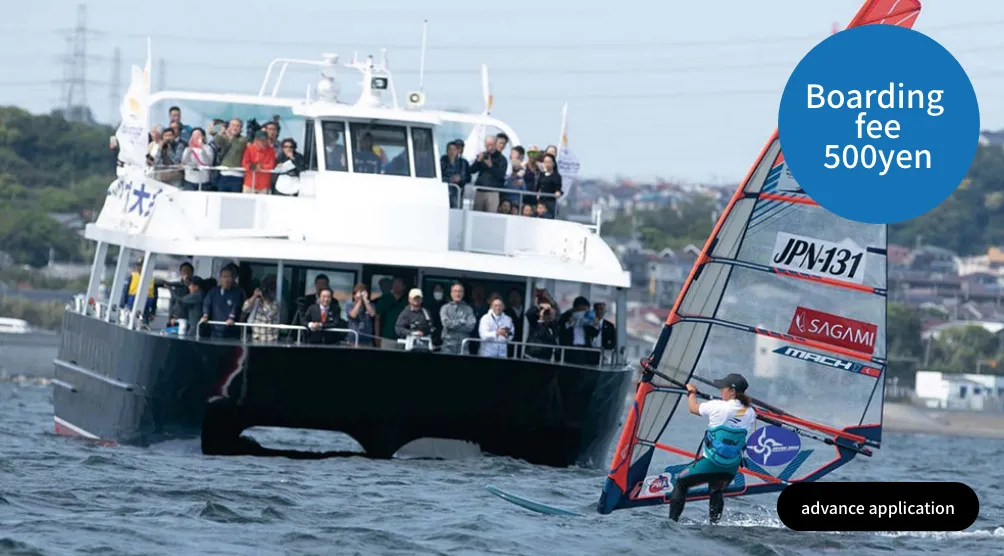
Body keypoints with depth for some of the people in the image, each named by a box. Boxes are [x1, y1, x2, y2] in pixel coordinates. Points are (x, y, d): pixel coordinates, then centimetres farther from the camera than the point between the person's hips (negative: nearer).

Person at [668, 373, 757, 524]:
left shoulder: (717, 407, -14)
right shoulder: (750, 414, -2)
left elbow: (693, 408, 2)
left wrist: (691, 392, 23)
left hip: (709, 464, -4)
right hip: (731, 469, 4)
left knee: (681, 482, 16)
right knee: (717, 491, 29)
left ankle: (672, 519, 12)